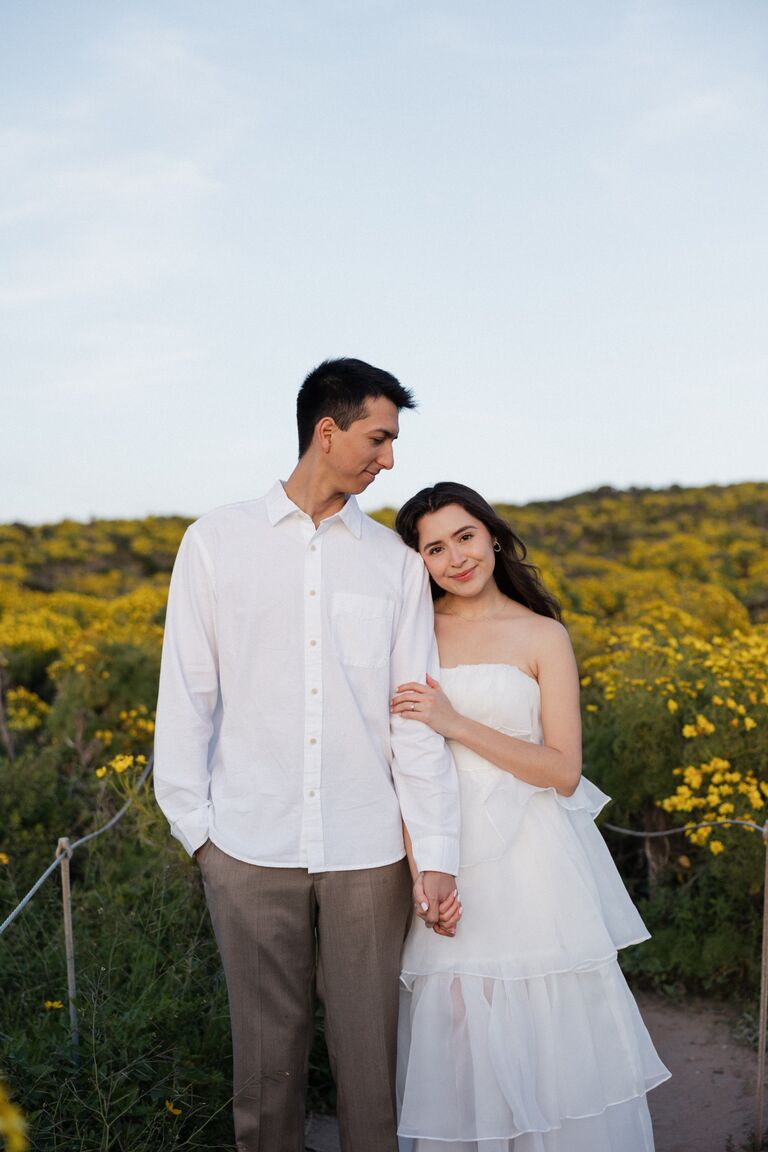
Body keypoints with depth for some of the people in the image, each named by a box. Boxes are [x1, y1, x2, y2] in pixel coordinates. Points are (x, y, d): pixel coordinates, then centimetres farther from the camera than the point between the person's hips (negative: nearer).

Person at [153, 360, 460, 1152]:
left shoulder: (395, 562, 5)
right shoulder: (216, 543, 2)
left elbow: (416, 717, 2)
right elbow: (185, 694, 5)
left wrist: (437, 852, -3)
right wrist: (192, 821, 1)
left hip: (367, 851, 1)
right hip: (253, 848, -1)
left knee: (370, 1049, 8)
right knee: (267, 1049, 10)